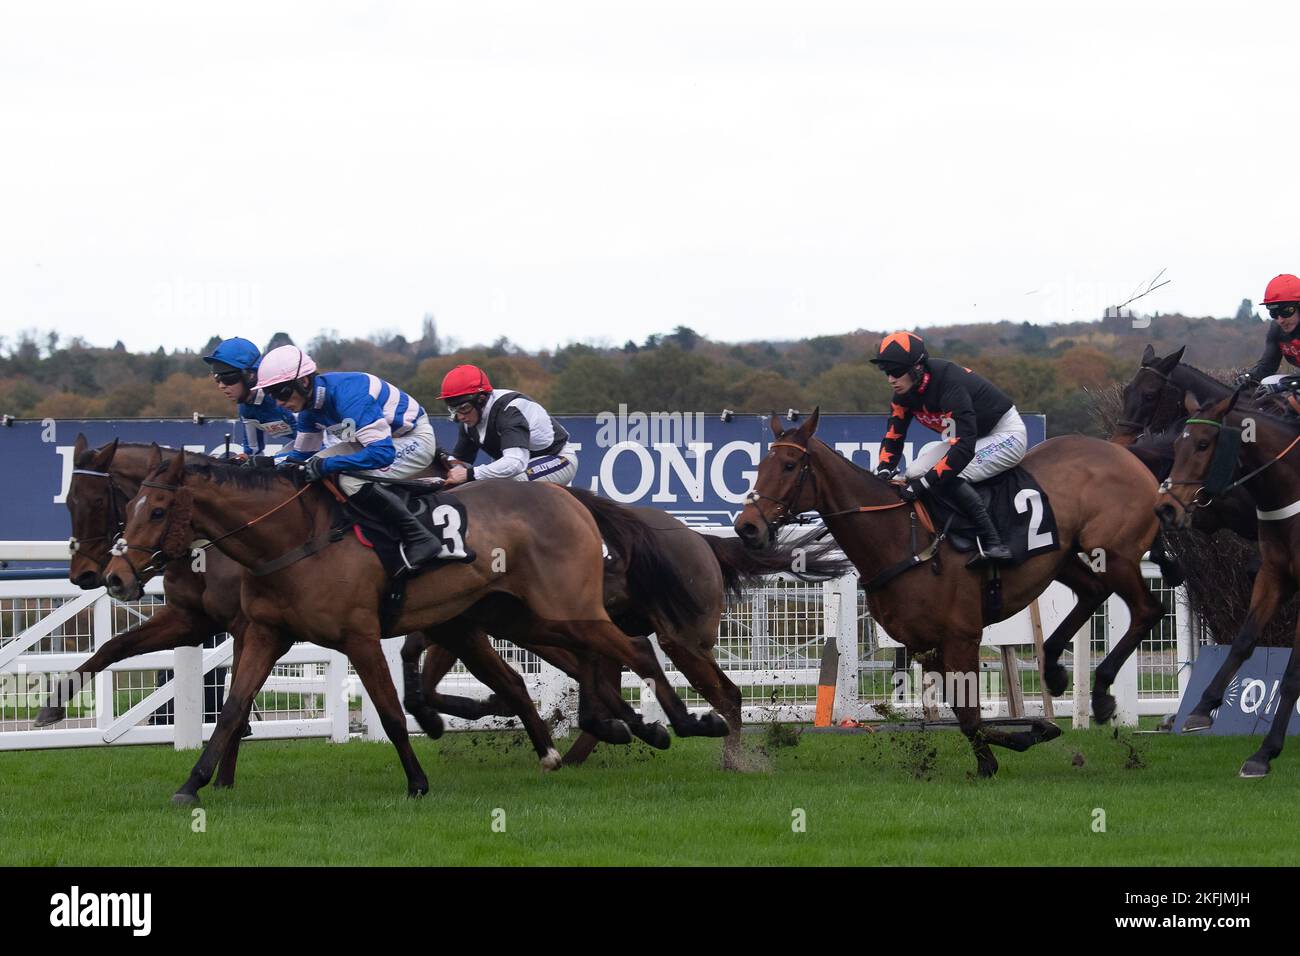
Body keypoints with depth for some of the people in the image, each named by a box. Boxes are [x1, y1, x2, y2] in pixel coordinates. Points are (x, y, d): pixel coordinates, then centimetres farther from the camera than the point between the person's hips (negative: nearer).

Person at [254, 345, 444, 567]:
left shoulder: (348, 396, -34)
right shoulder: (309, 408, -4)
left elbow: (383, 453, -39)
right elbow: (302, 456, 9)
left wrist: (327, 465, -38)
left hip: (416, 438, -10)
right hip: (381, 438, 10)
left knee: (352, 480, -30)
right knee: (316, 467, -3)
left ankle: (420, 539, -22)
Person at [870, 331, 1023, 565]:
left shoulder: (950, 385, -34)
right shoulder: (904, 393, -7)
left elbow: (964, 448, -38)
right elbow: (893, 435, 0)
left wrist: (925, 482, -40)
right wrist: (884, 469, -20)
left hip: (1006, 434, -9)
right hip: (969, 437, 10)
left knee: (948, 477, -29)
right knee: (915, 473, -3)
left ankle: (993, 543, -29)